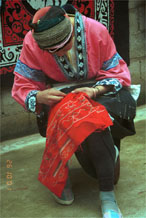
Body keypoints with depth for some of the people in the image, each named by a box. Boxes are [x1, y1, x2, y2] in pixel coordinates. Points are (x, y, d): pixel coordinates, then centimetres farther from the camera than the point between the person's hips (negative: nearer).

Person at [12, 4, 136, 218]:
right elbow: (22, 86, -3)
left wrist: (96, 91, -24)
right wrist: (39, 96, -27)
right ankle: (107, 194, -25)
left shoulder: (96, 30, -14)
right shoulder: (32, 43, -11)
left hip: (97, 90, 1)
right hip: (60, 95, 0)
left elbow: (117, 73, -4)